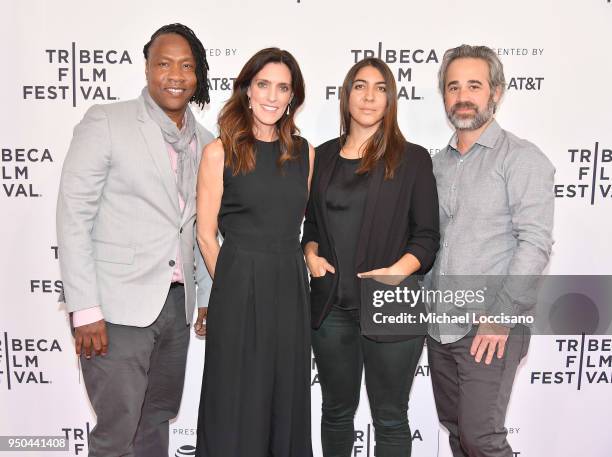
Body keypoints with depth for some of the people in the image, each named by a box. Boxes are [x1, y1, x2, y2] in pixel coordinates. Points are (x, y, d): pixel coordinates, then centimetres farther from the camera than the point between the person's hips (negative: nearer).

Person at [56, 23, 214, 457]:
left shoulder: (205, 143, 11)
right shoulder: (105, 122, -5)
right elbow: (73, 216, -9)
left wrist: (210, 296, 15)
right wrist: (85, 308, -14)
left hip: (177, 306, 5)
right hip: (117, 307, -5)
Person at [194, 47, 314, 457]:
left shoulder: (304, 153, 7)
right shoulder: (221, 152, -5)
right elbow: (206, 233, -3)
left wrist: (296, 269, 8)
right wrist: (230, 286, -2)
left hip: (291, 288, 4)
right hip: (239, 288, -4)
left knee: (287, 396, 15)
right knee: (237, 403, 8)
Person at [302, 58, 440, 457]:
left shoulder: (412, 158, -1)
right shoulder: (323, 156, 9)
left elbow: (426, 236, -2)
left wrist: (398, 270, -18)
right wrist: (311, 253, -1)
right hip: (332, 305, 3)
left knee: (389, 418, 10)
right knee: (337, 410, 17)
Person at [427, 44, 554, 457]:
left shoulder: (521, 157, -6)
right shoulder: (438, 163, 12)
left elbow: (535, 241, -14)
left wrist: (501, 315, -18)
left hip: (492, 329, -6)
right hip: (439, 326, 6)